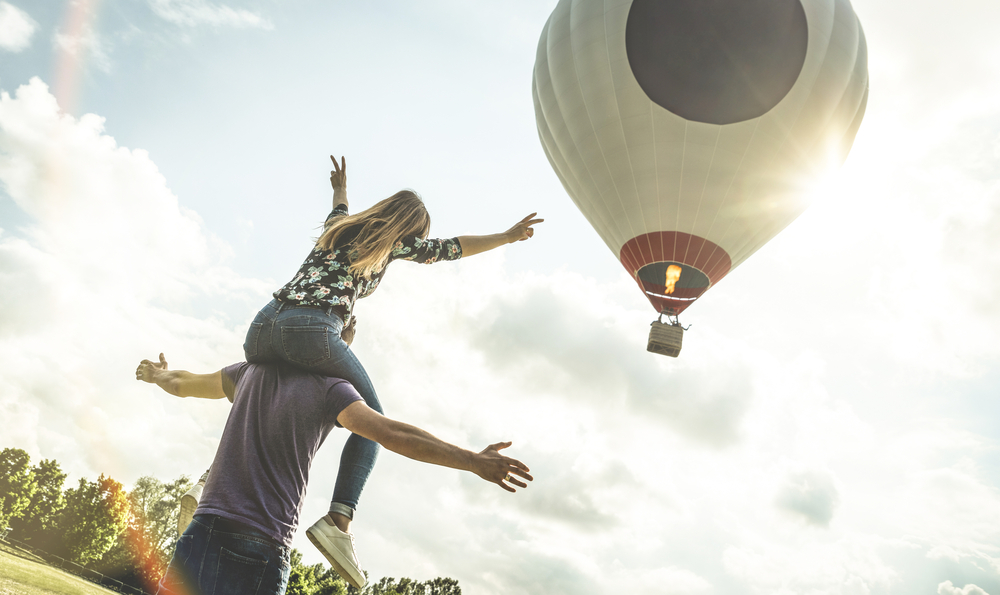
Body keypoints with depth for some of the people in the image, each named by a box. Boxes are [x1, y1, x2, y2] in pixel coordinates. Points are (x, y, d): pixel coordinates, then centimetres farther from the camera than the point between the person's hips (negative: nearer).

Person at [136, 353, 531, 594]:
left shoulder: (253, 370, 14)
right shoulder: (331, 388, 1)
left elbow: (179, 383, 30)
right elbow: (394, 435, -12)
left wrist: (155, 374, 54)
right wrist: (474, 462, -12)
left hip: (209, 528, 3)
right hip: (266, 549, -2)